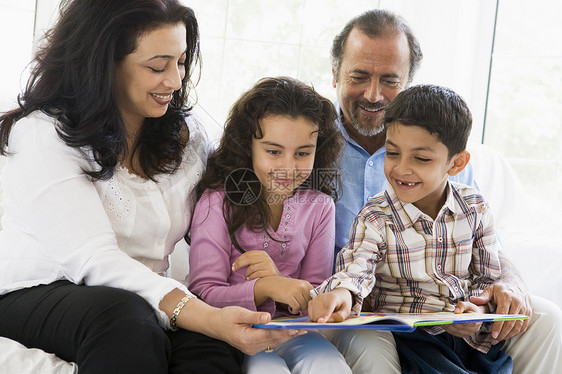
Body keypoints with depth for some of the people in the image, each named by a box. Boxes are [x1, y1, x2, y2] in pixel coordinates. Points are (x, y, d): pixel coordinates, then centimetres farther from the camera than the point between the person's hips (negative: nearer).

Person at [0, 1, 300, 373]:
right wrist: (210, 319, -37)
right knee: (127, 320, -36)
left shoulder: (186, 133, 7)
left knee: (217, 344, -29)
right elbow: (95, 260, -25)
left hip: (142, 295, 4)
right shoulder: (45, 135, -14)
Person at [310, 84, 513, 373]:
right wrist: (342, 292, -45)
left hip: (472, 336, 3)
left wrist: (480, 313, -11)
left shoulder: (475, 209, 3)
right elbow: (356, 267, -21)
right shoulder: (375, 219, -5)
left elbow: (489, 276, 10)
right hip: (408, 336, -3)